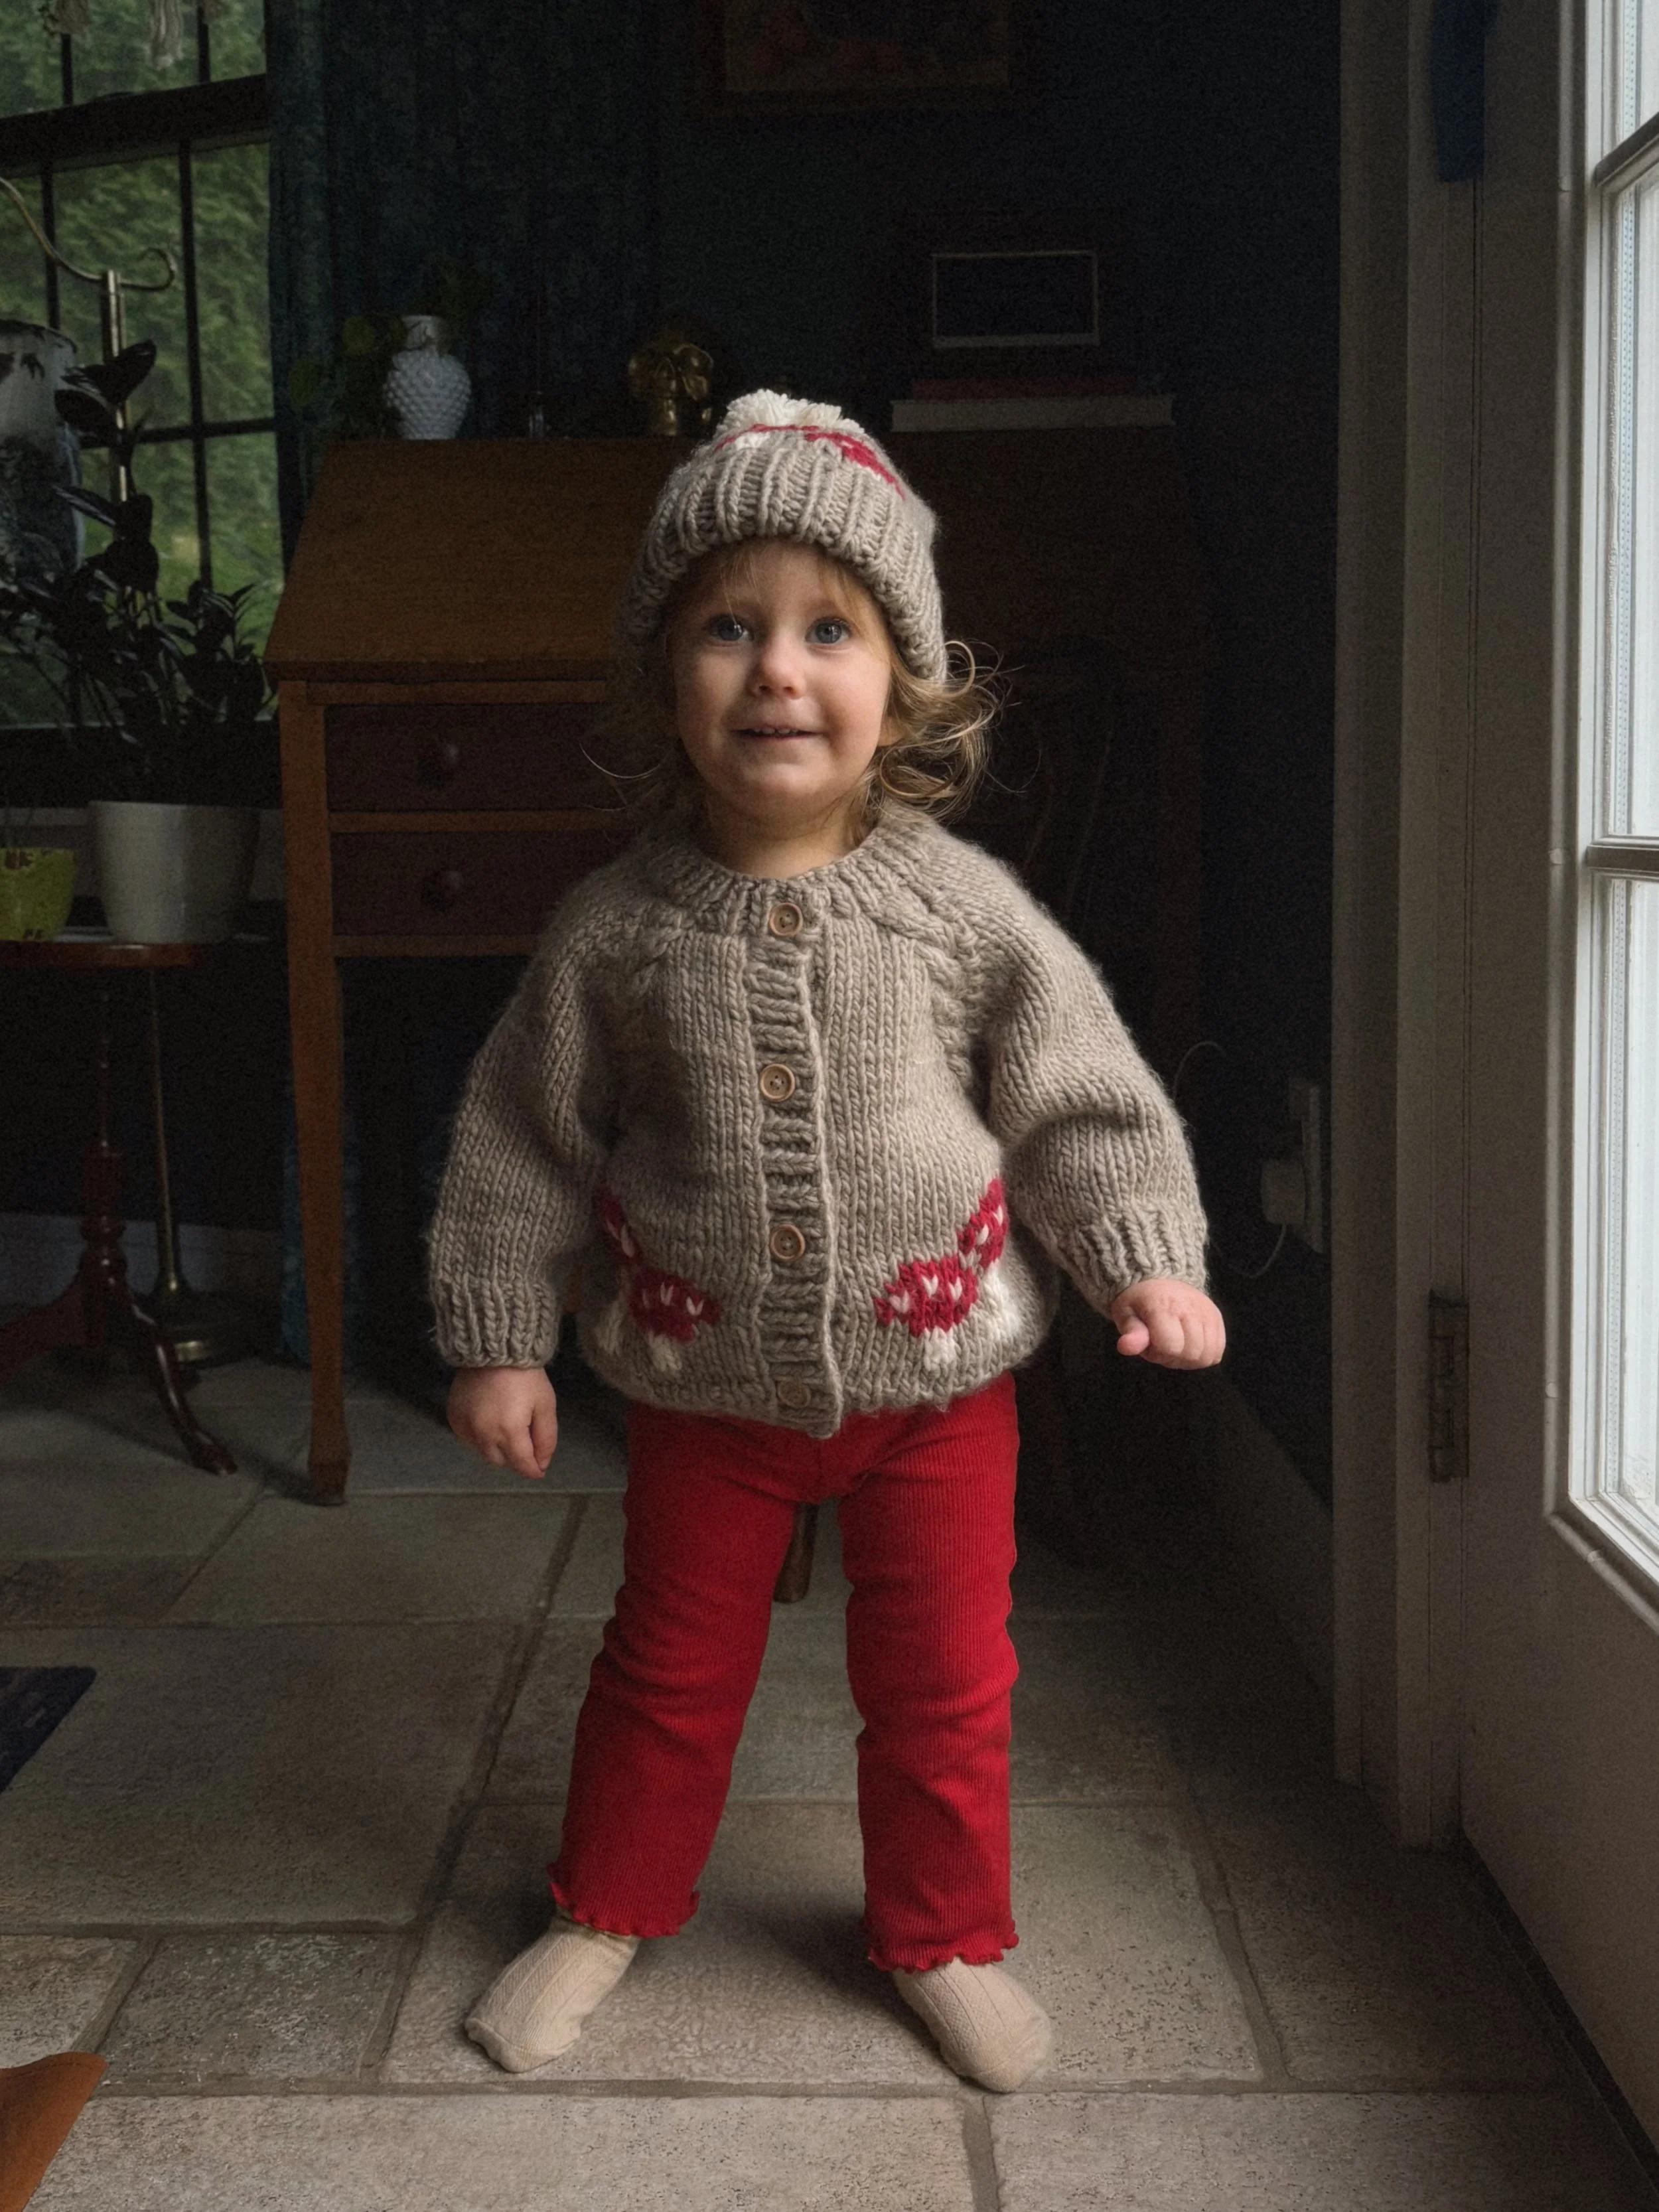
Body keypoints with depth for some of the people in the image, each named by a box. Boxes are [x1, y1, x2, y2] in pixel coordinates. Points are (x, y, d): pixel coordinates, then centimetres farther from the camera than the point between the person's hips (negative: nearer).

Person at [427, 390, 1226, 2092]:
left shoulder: (958, 905, -10)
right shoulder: (615, 929, -10)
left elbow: (1074, 1088, -1)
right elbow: (525, 1136, -1)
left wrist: (1143, 1257, -7)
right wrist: (498, 1337, 0)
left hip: (936, 1371, 0)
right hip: (704, 1383, 0)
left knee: (943, 1680, 14)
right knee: (671, 1666, 18)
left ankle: (943, 1935, 39)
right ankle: (606, 1907, 43)